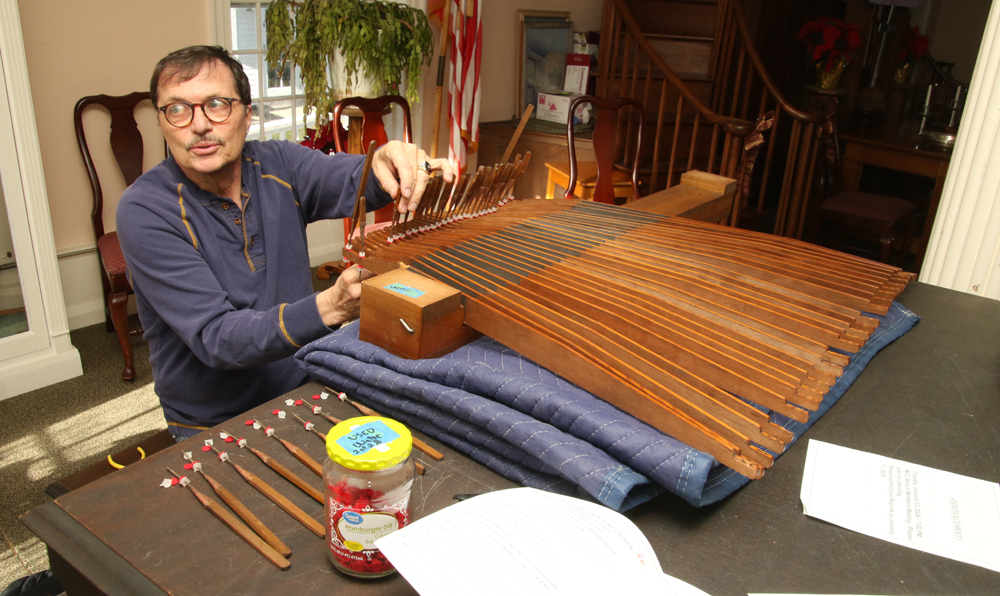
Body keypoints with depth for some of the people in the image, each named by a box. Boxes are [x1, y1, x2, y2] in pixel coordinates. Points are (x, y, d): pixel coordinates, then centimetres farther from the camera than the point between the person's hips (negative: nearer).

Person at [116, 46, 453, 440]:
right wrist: (329, 308, -38)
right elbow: (214, 338, -23)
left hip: (305, 390, 4)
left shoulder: (276, 165, -1)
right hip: (214, 427, -3)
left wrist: (393, 162, -44)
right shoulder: (143, 211, -14)